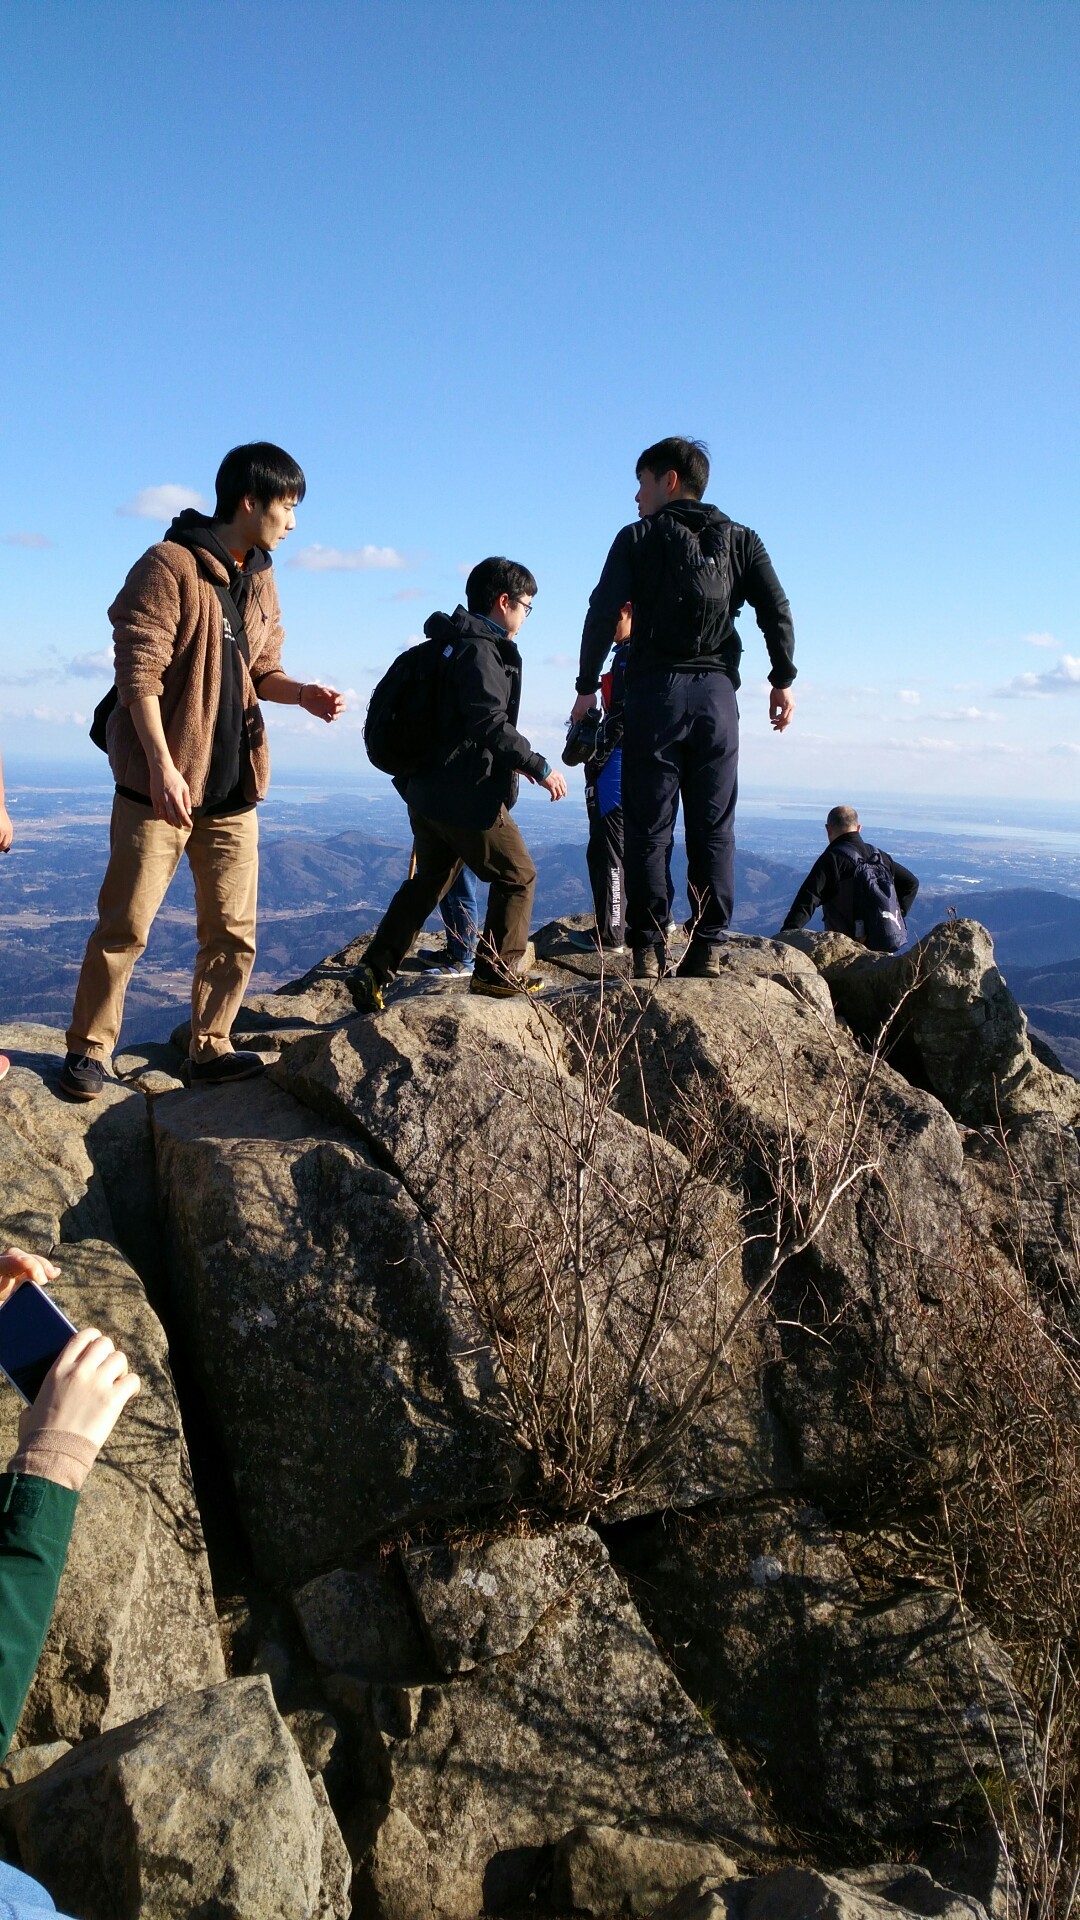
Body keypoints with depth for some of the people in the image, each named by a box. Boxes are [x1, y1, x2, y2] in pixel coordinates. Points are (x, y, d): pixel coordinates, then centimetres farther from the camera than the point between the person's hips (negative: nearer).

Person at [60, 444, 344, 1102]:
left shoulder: (260, 583, 15)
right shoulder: (170, 566, -8)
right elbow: (139, 671, -13)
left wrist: (302, 693, -2)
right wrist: (162, 765, -20)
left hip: (234, 783, 7)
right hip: (161, 782, -7)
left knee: (233, 930, 6)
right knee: (127, 923, -2)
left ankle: (211, 1047, 18)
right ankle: (89, 1047, 11)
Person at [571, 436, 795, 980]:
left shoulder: (639, 537, 7)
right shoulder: (740, 540, 14)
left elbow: (603, 614, -3)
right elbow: (776, 609, 2)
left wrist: (585, 686, 0)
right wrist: (783, 680, 5)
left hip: (656, 691, -2)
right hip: (717, 693, 3)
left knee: (648, 829, 0)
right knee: (713, 829, 4)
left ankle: (648, 949, -2)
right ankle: (707, 947, 1)